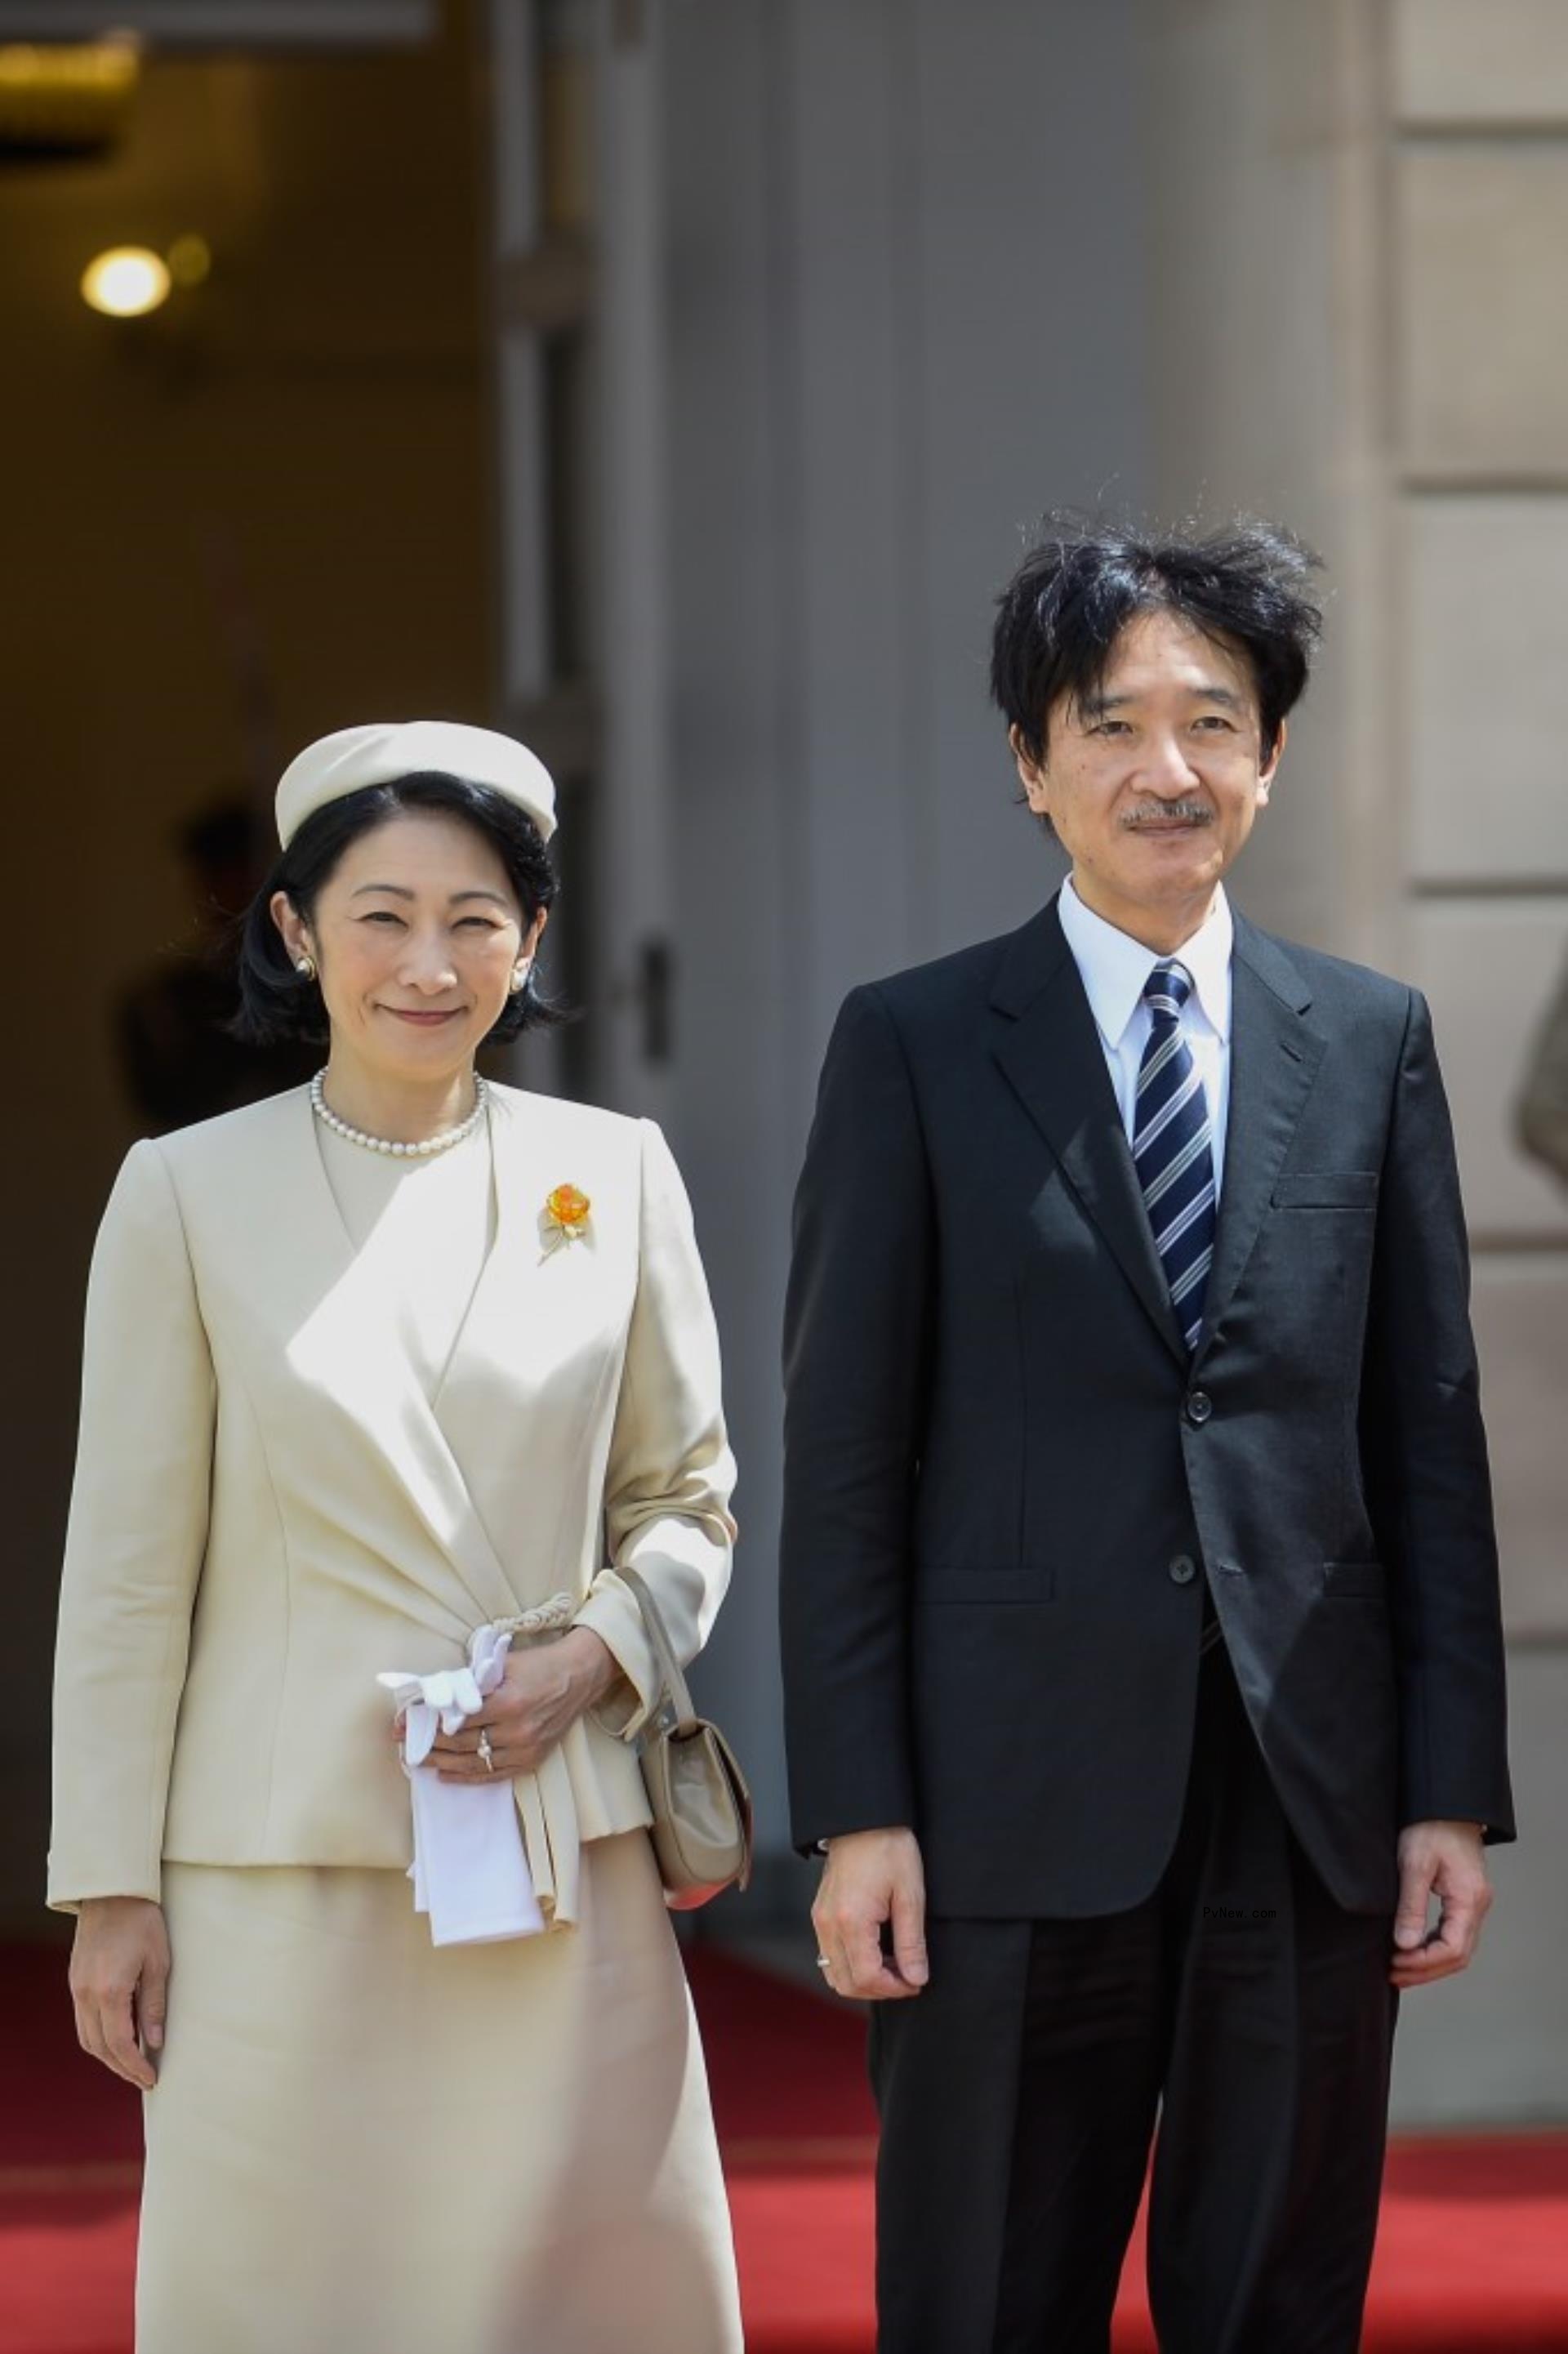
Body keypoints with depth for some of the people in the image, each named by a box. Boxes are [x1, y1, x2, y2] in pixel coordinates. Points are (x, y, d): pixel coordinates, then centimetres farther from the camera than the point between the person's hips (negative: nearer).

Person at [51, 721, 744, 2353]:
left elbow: (687, 1500, 14)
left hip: (561, 1878, 2)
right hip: (285, 1881, -2)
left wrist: (591, 1655, -6)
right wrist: (111, 1891, 0)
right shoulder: (189, 1193, 1)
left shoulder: (614, 1174, 7)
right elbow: (128, 1566, 2)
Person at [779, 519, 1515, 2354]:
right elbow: (844, 1459, 0)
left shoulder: (1371, 1043, 10)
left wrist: (1453, 1792, 3)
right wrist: (854, 1812, -7)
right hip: (1019, 1805, -2)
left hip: (1310, 1801, 2)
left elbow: (1431, 1438, 9)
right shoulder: (914, 1046, 2)